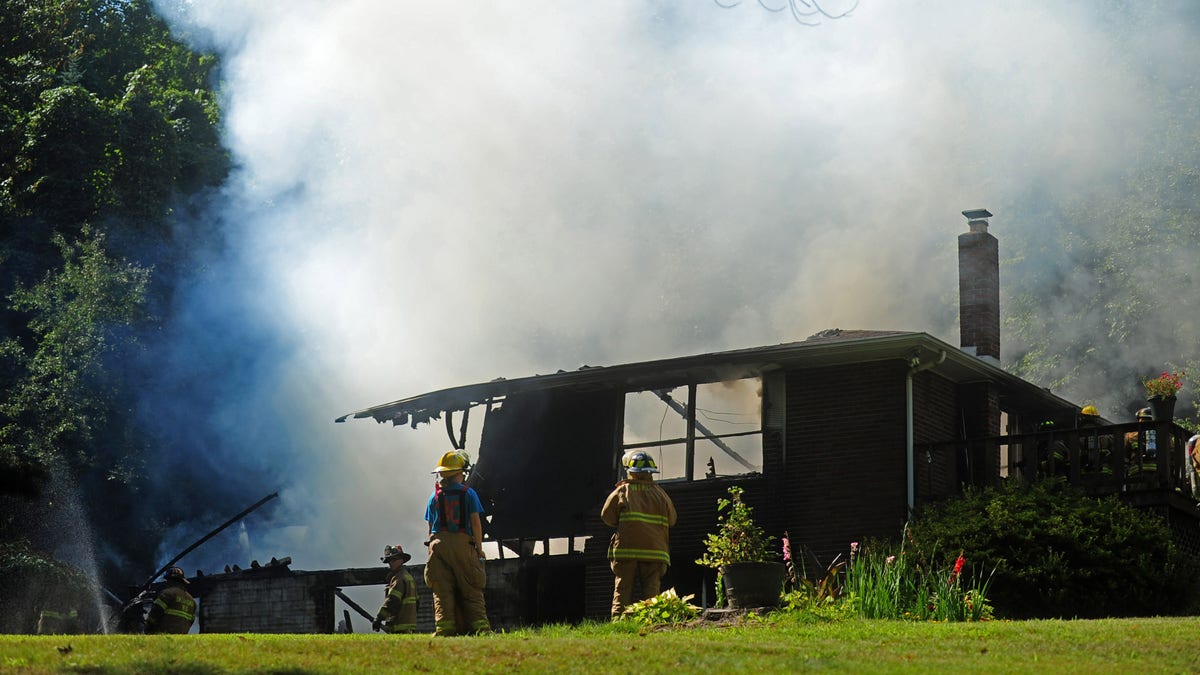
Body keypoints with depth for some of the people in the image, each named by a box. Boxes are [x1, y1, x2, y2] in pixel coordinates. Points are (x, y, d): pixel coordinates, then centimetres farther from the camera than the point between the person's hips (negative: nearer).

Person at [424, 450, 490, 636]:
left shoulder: (435, 496, 8)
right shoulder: (468, 494, 0)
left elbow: (431, 527, 8)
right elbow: (475, 522, -4)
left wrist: (433, 546, 14)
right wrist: (479, 549, 0)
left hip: (439, 544, 2)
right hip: (463, 544, -2)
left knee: (442, 590, 2)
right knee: (471, 589, 1)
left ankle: (444, 626, -7)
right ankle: (480, 626, -6)